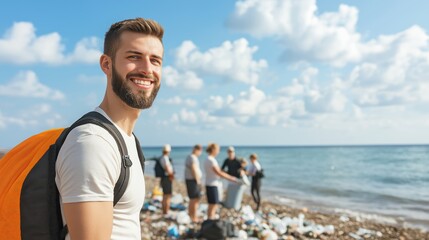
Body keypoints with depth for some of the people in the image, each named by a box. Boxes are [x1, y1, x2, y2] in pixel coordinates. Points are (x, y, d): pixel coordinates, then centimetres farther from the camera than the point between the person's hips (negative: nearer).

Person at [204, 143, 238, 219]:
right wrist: (231, 178, -11)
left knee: (212, 206, 16)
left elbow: (219, 171, 17)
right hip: (212, 185, -10)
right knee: (213, 205, -3)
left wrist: (230, 176, 16)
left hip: (211, 185, 10)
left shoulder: (208, 160, 14)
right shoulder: (211, 160, -17)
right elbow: (219, 173, -18)